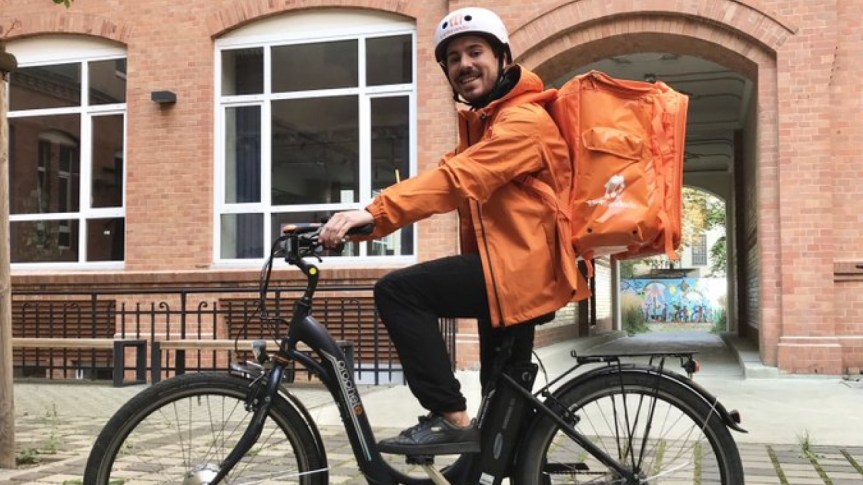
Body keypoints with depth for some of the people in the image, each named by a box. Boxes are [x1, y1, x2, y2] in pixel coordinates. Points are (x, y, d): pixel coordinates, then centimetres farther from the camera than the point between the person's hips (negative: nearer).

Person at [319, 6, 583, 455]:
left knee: (398, 290, -20)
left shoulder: (525, 121, -12)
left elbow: (455, 179, -28)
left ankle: (451, 418, -15)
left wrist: (374, 213, -37)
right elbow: (449, 178, 8)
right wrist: (371, 216, -8)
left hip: (520, 266, -10)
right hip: (509, 266, 10)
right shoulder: (480, 122, 22)